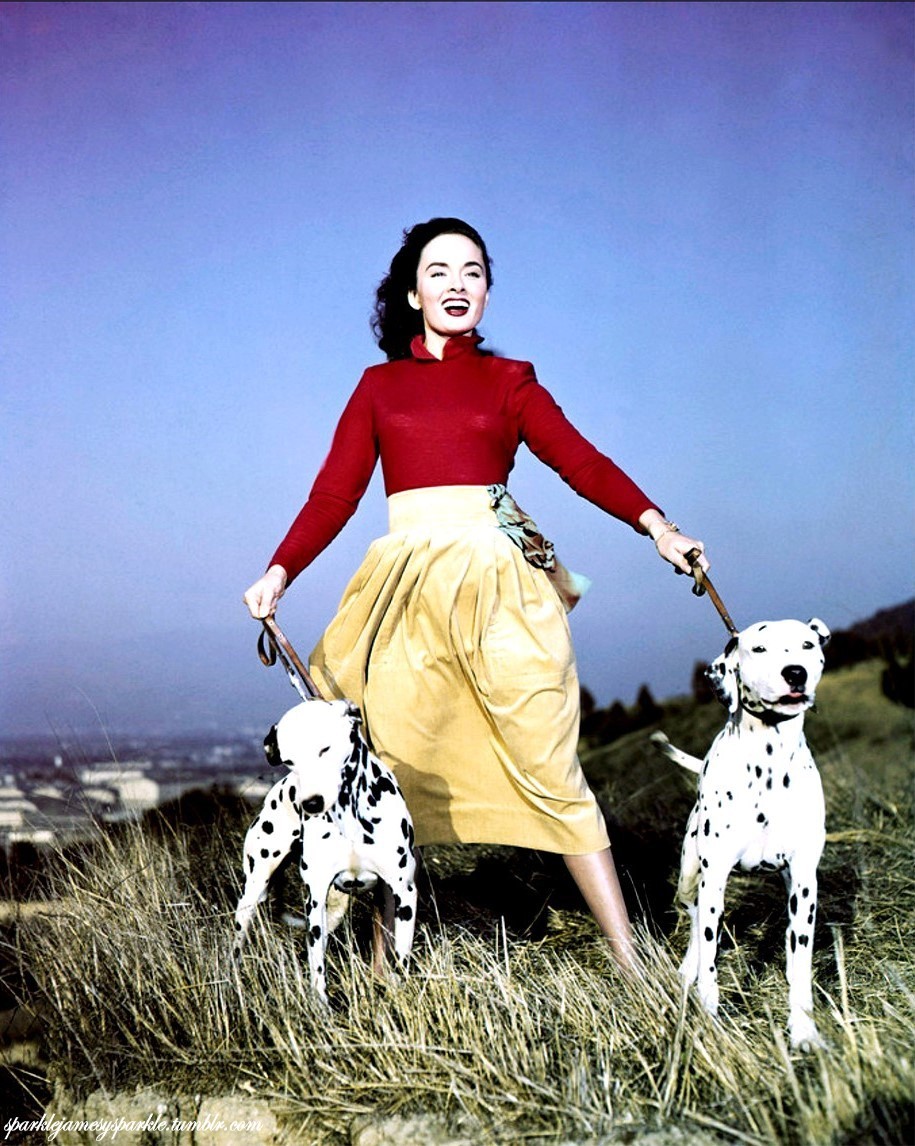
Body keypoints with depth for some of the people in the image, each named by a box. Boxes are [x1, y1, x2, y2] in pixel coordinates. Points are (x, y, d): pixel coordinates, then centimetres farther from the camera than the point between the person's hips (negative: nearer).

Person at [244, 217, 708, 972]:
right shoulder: (380, 386, 17)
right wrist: (280, 571, -6)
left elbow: (580, 460, 0)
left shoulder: (509, 380, 14)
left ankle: (633, 963, -1)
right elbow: (335, 492, 9)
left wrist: (654, 524, -16)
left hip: (499, 579, -1)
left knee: (549, 768, -5)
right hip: (412, 583, 1)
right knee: (391, 771, -2)